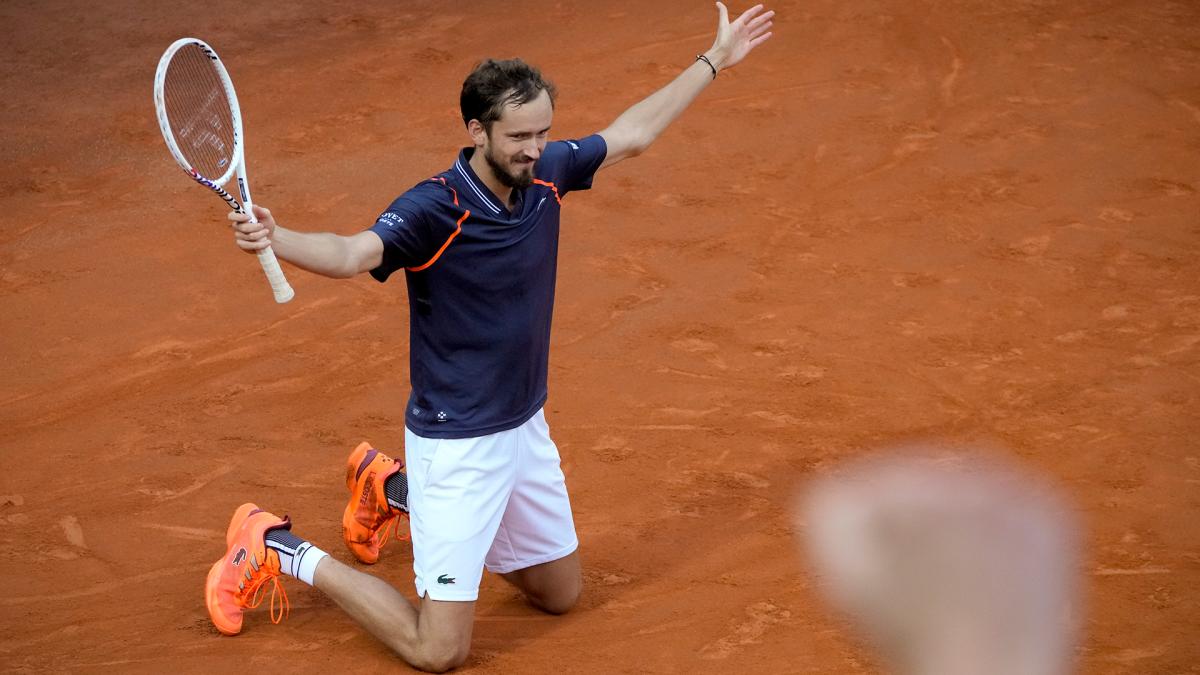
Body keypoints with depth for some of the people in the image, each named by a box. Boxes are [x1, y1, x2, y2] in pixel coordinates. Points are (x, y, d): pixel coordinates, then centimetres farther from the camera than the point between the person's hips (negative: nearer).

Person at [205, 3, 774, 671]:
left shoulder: (545, 173, -4)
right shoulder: (434, 209, -24)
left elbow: (631, 134, 13)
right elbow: (351, 253, -42)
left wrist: (715, 60, 19)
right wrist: (275, 237, -63)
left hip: (526, 429, 8)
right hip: (457, 445, -8)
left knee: (561, 594, 24)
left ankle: (395, 488, 35)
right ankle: (281, 550, 10)